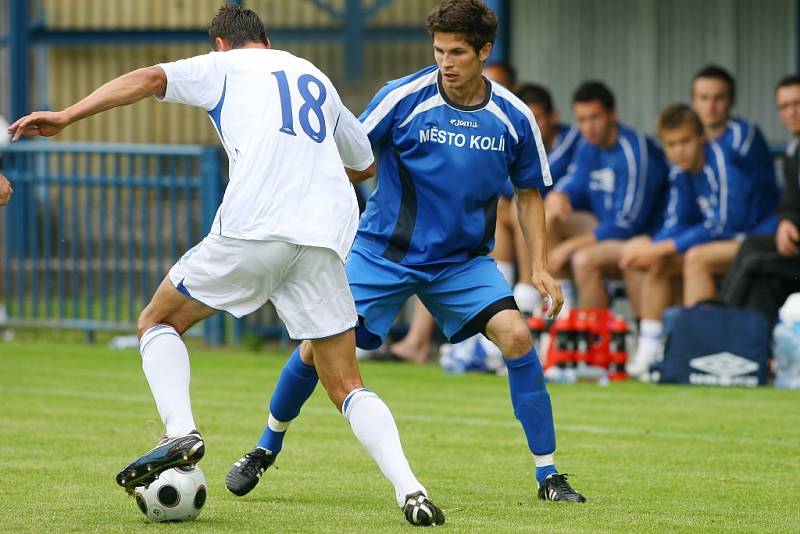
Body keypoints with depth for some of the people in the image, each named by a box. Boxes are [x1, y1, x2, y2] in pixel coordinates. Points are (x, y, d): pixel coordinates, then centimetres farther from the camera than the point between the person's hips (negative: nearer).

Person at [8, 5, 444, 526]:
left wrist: (67, 116, -6)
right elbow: (365, 163, 39)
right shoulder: (317, 77, 29)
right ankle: (409, 490, -11)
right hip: (326, 237, 4)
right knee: (346, 385, 9)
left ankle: (180, 432, -8)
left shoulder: (224, 65, 16)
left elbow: (151, 78, -2)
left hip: (253, 228, -4)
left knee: (159, 321, 16)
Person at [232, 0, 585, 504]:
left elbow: (529, 194, 6)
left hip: (464, 259, 1)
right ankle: (266, 448, 19)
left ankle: (548, 476, -9)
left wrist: (541, 268, -2)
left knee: (516, 335, -20)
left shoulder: (514, 118, -7)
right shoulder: (403, 98, -15)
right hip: (384, 251, -1)